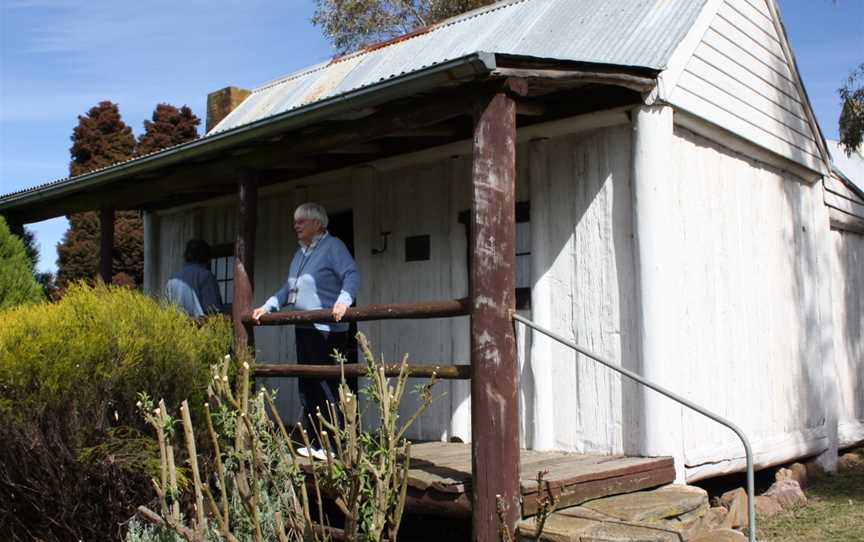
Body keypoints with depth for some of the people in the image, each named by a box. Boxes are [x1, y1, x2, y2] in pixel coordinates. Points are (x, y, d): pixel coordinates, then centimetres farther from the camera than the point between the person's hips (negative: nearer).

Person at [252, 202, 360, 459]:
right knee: (307, 387, 12)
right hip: (303, 329, 9)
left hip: (327, 330, -9)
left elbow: (352, 275, -20)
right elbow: (288, 289, 29)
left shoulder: (333, 246, -6)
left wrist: (344, 299, -36)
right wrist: (267, 306, 20)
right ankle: (315, 443, 20)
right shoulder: (300, 253, 21)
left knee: (327, 387, -9)